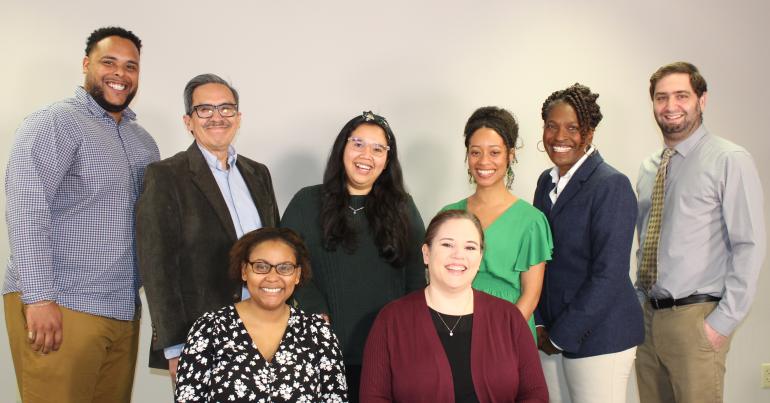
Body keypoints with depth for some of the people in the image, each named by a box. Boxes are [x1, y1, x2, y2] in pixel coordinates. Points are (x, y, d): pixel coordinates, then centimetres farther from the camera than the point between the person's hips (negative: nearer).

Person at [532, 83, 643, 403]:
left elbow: (609, 274, -17)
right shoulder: (547, 181, 9)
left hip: (599, 337, -6)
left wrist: (562, 335, -12)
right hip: (549, 336, 6)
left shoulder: (612, 185, -12)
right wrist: (539, 324, 2)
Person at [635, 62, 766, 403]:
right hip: (647, 316, 6)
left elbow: (750, 246, -12)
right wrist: (638, 301, 10)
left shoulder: (730, 161, -9)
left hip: (696, 320, -6)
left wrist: (723, 321, -14)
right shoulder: (648, 169, 10)